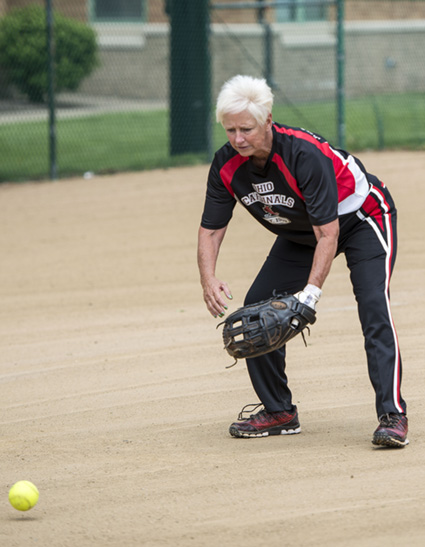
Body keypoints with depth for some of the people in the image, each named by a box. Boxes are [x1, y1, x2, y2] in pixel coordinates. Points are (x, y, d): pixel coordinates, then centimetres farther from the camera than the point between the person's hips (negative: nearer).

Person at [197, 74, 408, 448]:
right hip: (301, 233, 7)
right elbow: (211, 229, -11)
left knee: (374, 308, -25)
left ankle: (392, 415, -28)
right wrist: (208, 279, -30)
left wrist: (311, 292, -45)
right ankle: (279, 412, 12)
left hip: (361, 218, -7)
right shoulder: (227, 165, -19)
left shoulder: (305, 155, -37)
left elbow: (328, 233, -36)